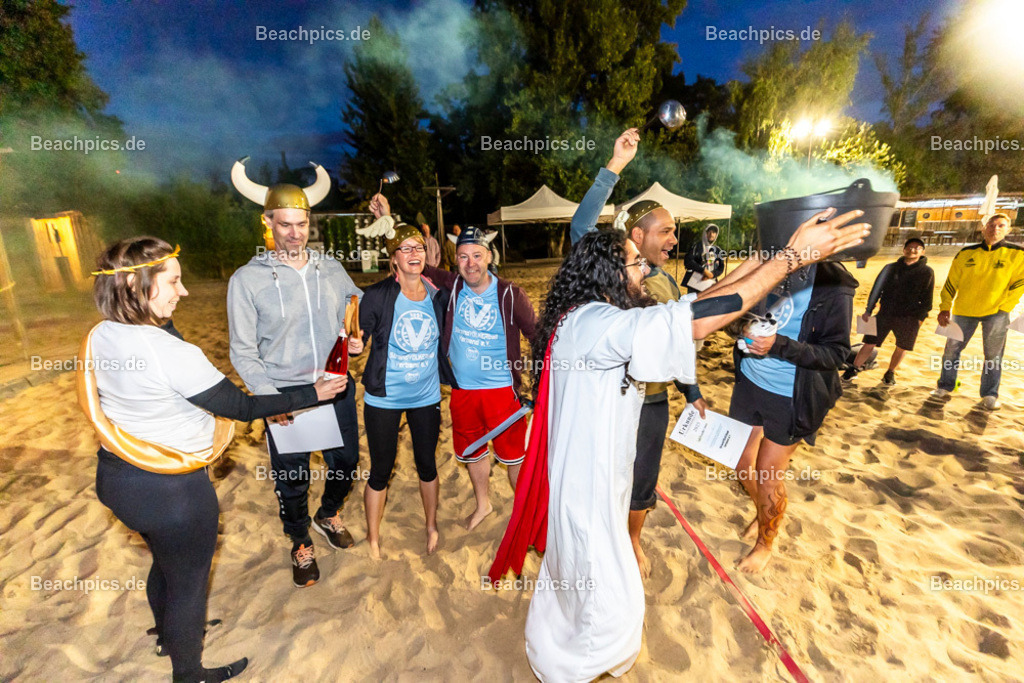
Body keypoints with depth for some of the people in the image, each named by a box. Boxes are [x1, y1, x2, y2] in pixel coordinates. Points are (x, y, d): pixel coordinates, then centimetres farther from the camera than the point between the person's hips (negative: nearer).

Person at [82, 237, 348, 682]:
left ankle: (168, 635, 59)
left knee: (165, 561, 32)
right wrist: (313, 393, -18)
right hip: (171, 491, -8)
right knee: (188, 580, 17)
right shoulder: (171, 353, -30)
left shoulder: (100, 336, -5)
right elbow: (241, 406, -24)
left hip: (114, 476, 8)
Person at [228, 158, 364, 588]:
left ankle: (328, 516, 49)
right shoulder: (248, 279, -6)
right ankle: (301, 545, 41)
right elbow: (243, 352, -6)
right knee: (292, 479, 12)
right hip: (286, 395, -2)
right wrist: (270, 398, -17)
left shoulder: (332, 269, 3)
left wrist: (357, 336, -4)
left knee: (346, 464, 16)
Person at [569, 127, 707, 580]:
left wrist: (692, 392, 18)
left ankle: (633, 543, 49)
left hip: (653, 402, 6)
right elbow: (581, 228, -33)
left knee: (642, 482, 22)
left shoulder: (667, 283, 6)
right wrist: (614, 168, -35)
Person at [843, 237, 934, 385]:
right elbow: (877, 289, 6)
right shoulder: (891, 268, 4)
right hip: (885, 314, 0)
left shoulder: (927, 272, 2)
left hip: (909, 318, 0)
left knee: (902, 348, 10)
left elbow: (926, 297, 5)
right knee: (870, 343, -3)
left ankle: (890, 373, 27)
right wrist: (868, 310, 4)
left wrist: (921, 317, 1)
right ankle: (854, 369, 7)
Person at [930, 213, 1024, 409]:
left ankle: (990, 395, 15)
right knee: (951, 349, 5)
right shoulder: (965, 253, 3)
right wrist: (945, 308, 3)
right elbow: (951, 282, 7)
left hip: (996, 313, -1)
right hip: (964, 310, 1)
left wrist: (1002, 308, -10)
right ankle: (945, 386, 18)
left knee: (993, 355, 4)